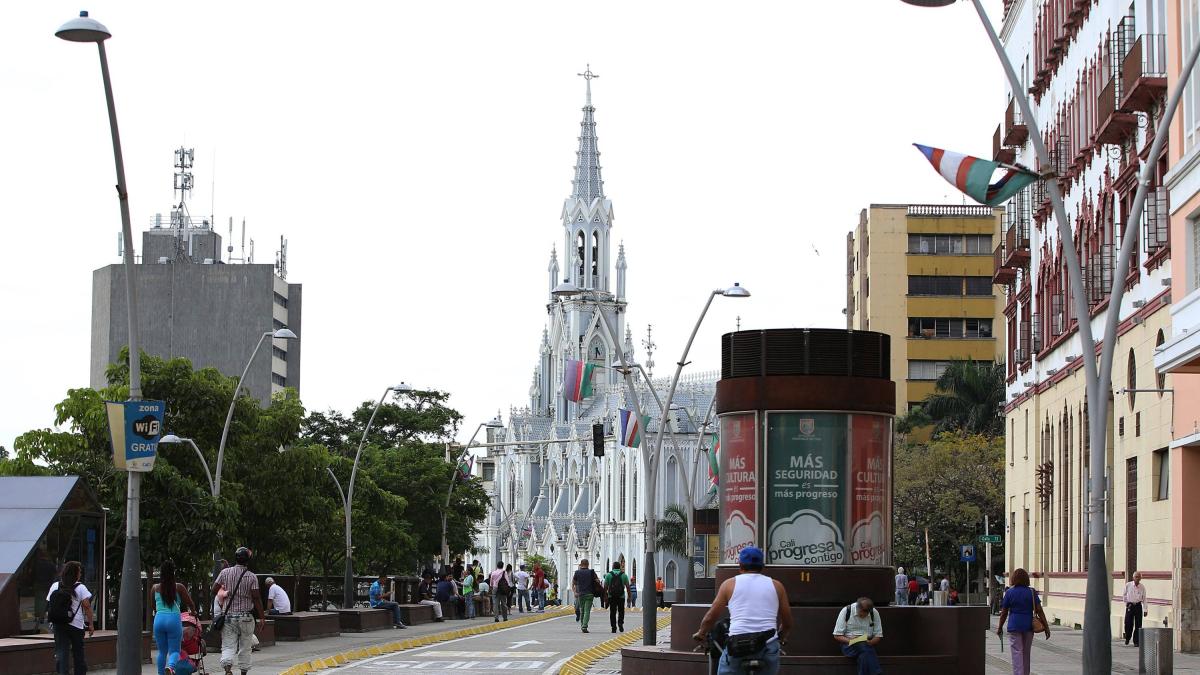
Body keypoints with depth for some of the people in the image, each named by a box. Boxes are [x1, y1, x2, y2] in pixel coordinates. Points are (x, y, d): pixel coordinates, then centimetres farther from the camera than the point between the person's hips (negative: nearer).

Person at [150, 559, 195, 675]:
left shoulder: (155, 588, 7)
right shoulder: (179, 587, 1)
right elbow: (191, 604, 8)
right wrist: (193, 612, 30)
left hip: (159, 619, 2)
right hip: (174, 619, -2)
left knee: (162, 651, 14)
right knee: (174, 650, 1)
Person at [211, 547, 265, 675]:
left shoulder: (225, 572, 0)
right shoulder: (251, 577, -6)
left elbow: (214, 590, 3)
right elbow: (256, 598, -8)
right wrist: (262, 618, -3)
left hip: (228, 615, 1)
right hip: (245, 616, -1)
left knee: (228, 646, -2)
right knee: (245, 648, 11)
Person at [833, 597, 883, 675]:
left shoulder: (874, 613, 0)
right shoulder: (846, 611, -6)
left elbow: (878, 636, 7)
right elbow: (837, 635, -4)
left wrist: (870, 642, -15)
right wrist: (851, 641, -20)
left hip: (867, 644, 2)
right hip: (849, 645, -2)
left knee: (864, 656, -36)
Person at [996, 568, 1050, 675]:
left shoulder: (1009, 592, -4)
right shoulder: (1031, 592, -1)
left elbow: (1004, 612, 1)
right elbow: (1039, 611, -4)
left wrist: (1000, 627, 12)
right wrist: (1046, 627, -1)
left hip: (1014, 626, -2)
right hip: (1028, 626, 2)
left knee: (1017, 653, -3)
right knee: (1026, 653, 15)